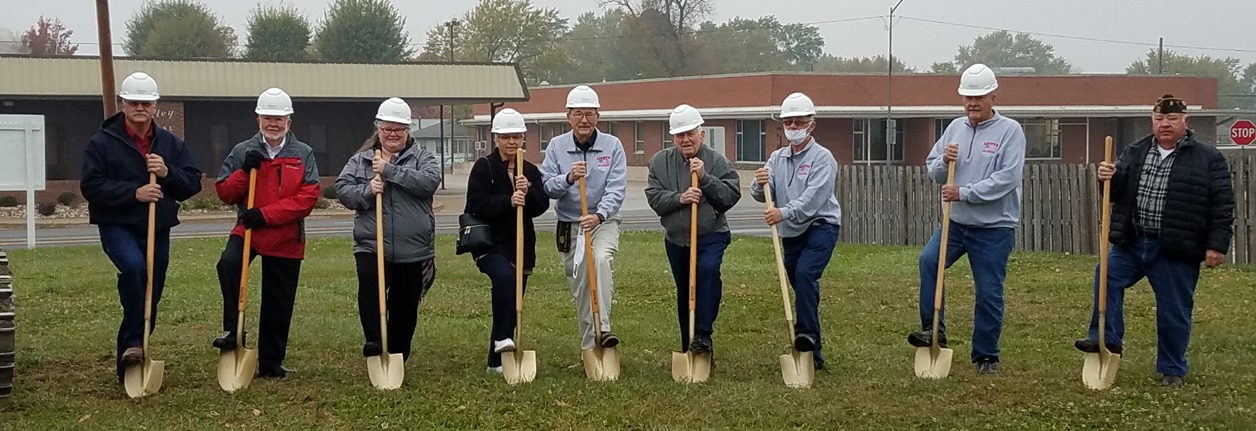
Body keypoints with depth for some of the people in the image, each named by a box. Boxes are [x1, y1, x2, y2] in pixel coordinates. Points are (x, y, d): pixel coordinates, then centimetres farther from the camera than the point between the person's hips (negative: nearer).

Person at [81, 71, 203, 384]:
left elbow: (193, 183, 6)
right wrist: (134, 193, -21)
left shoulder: (171, 144, 9)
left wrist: (167, 173, -14)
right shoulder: (102, 143, -3)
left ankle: (130, 368, 20)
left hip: (158, 230, 5)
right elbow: (91, 186, -11)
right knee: (133, 266, -35)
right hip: (117, 226, -5)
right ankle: (134, 343, -27)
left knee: (150, 299, 6)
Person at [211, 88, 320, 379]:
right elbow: (225, 193, 4)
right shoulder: (243, 152, 5)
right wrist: (244, 171, -14)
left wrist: (265, 214, -17)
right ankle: (233, 331, -23)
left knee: (279, 303, 7)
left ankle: (271, 363, 20)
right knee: (228, 264, -32)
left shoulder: (303, 154, 0)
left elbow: (307, 199, -9)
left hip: (287, 238, 0)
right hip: (247, 231, 0)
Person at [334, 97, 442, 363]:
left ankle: (397, 359, 22)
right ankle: (374, 340, -24)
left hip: (413, 250, 0)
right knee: (369, 285, -30)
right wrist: (367, 191, -18)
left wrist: (389, 170, -16)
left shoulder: (421, 158, 6)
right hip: (372, 246, 0)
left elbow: (430, 181, -14)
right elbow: (342, 189, 2)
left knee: (405, 308, 9)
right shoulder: (361, 160, 10)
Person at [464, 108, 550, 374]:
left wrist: (528, 192, -21)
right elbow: (476, 204, -14)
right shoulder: (484, 167, -2)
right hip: (490, 243, -5)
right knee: (504, 277, -34)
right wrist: (508, 202, -26)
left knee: (514, 299, 8)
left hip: (522, 244, 5)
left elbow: (542, 205, -1)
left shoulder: (530, 171, 11)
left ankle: (497, 360, 19)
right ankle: (502, 338, -30)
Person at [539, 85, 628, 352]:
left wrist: (599, 215, -27)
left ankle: (603, 328, -35)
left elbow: (616, 189, -10)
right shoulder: (557, 146, 3)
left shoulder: (612, 145, -2)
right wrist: (568, 178, -25)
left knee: (602, 259, -31)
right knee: (579, 287, 4)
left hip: (604, 221, -2)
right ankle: (589, 347, 13)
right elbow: (547, 187, -4)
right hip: (569, 225, 2)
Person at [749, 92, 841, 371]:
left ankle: (807, 332, -27)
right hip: (791, 233, 6)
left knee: (804, 274, -29)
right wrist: (760, 184, -23)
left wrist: (784, 213, -36)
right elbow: (760, 195, 0)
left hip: (820, 227, -6)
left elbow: (812, 199, -22)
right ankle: (813, 354, 18)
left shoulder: (822, 158, -9)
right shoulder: (777, 158, 10)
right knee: (803, 288, 10)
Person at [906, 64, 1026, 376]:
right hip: (956, 221, 4)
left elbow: (1007, 178, -18)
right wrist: (943, 161, -10)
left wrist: (964, 192, -21)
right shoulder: (955, 128, 9)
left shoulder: (1009, 131, -8)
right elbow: (933, 171, 13)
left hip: (995, 227, -4)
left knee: (989, 293, 2)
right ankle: (934, 330, -12)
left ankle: (987, 357, 16)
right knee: (929, 260, -21)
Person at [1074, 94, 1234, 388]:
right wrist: (1109, 180, -12)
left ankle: (1172, 370, 17)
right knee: (1106, 277, -15)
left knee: (1174, 313, 3)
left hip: (1176, 253, -4)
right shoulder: (1135, 153, 10)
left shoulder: (1208, 159, -3)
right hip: (1130, 243, 4)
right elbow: (1117, 193, 11)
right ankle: (1106, 339, -5)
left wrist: (1217, 245, -11)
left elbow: (1222, 206, -4)